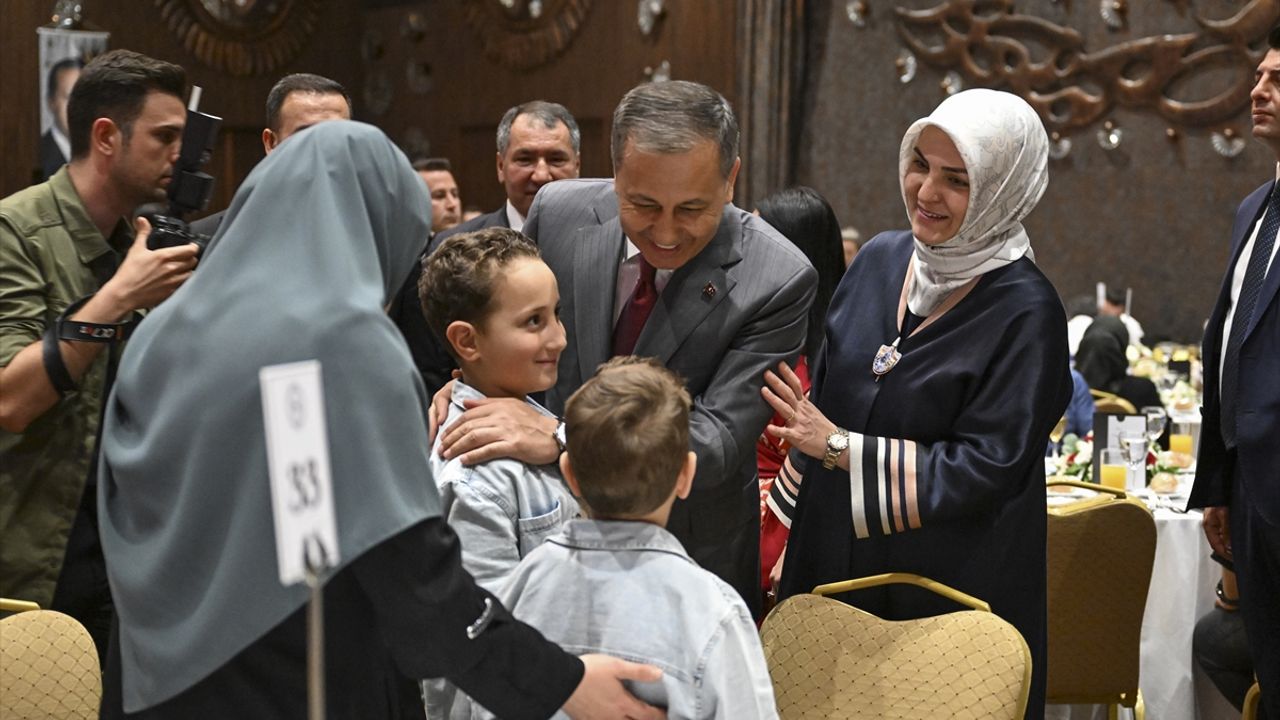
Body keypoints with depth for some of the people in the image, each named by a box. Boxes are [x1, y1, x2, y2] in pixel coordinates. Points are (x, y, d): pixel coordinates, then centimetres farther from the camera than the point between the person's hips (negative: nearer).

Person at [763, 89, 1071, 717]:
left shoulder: (1025, 312, -16)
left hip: (951, 591, -5)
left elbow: (984, 473, -18)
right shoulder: (879, 261, 3)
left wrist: (841, 448, -20)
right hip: (831, 564, 6)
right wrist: (790, 546, 16)